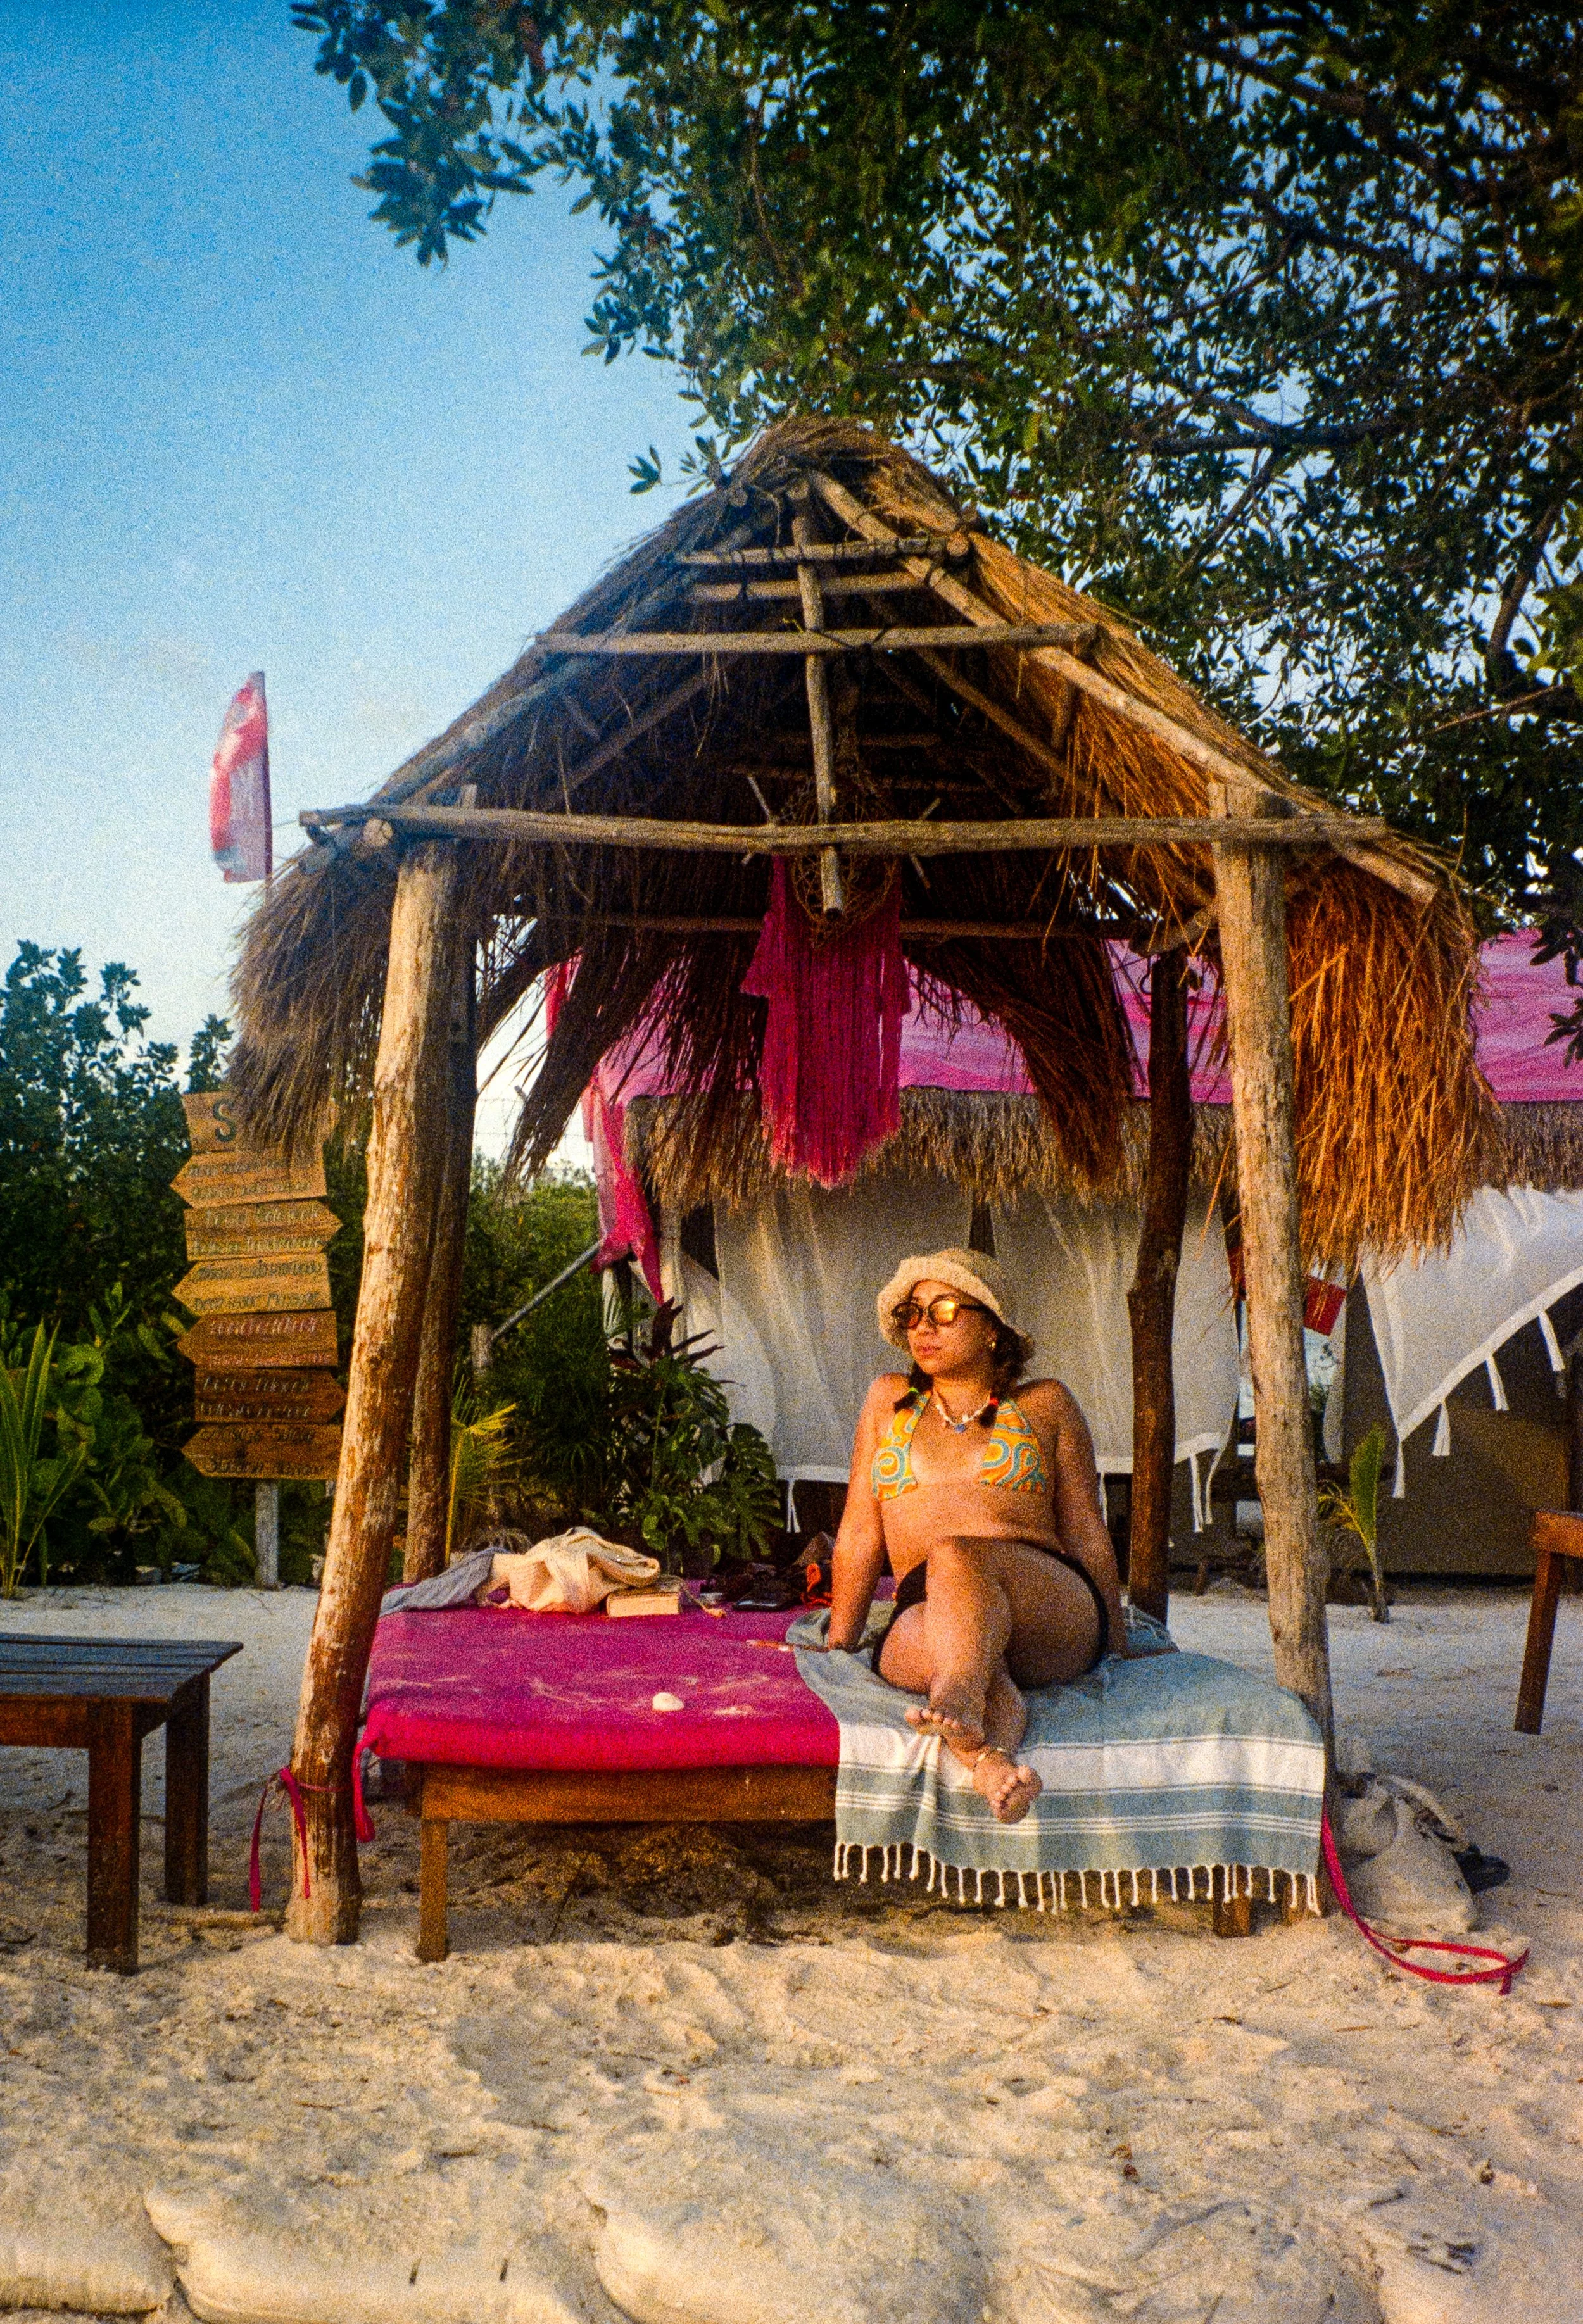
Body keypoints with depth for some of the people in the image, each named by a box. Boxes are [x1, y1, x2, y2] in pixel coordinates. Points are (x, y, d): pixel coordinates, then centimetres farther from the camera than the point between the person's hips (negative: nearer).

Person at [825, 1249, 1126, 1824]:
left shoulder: (1044, 1405, 16)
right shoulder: (890, 1400, 20)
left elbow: (1087, 1535, 15)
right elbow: (859, 1534, 17)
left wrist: (1117, 1650, 10)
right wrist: (837, 1647, 12)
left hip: (1051, 1609, -1)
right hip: (924, 1618, 2)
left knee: (956, 1557, -35)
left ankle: (961, 1706, -62)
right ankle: (989, 1757, -65)